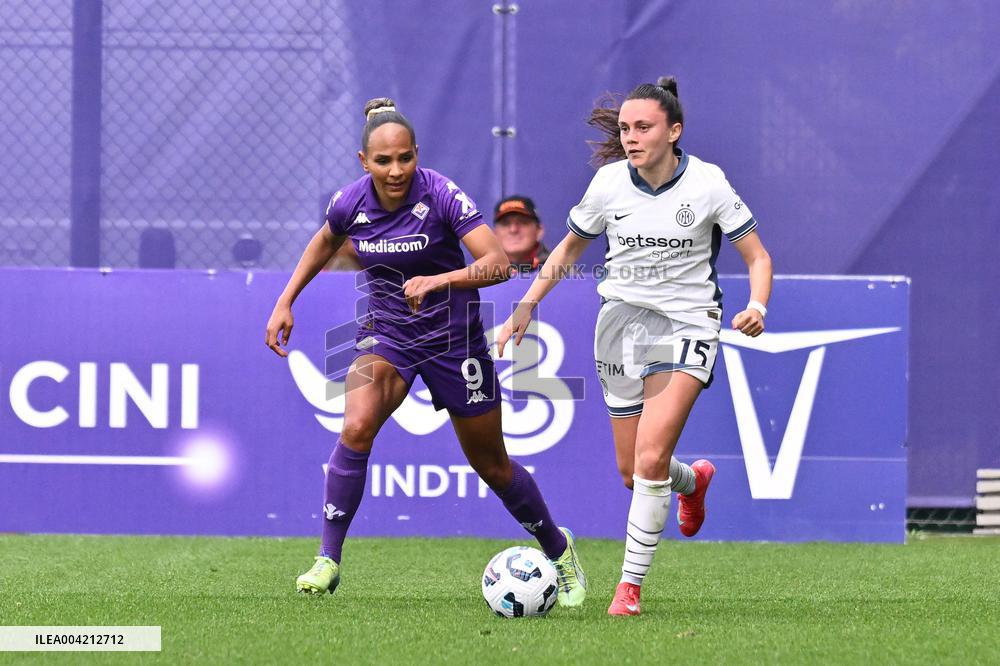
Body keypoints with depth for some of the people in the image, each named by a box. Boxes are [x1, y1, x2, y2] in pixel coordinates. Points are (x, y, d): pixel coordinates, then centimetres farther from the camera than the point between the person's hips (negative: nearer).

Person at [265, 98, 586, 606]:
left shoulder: (441, 196, -23)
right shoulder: (351, 203, -11)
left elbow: (498, 263, -29)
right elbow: (324, 243, 14)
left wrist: (437, 280, -42)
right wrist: (285, 303, 11)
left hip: (453, 337, -2)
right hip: (386, 334, 2)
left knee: (491, 465, 9)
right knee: (356, 427, -26)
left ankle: (558, 549, 34)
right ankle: (328, 560, -19)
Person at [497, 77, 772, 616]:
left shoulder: (707, 184, -10)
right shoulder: (609, 183, -3)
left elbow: (757, 256, -2)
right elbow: (569, 248, 14)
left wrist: (756, 307, -21)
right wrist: (526, 306, 5)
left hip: (687, 327, -4)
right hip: (621, 323, 4)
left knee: (651, 459, -21)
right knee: (633, 473, 9)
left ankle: (630, 585, -9)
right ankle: (693, 481, 46)